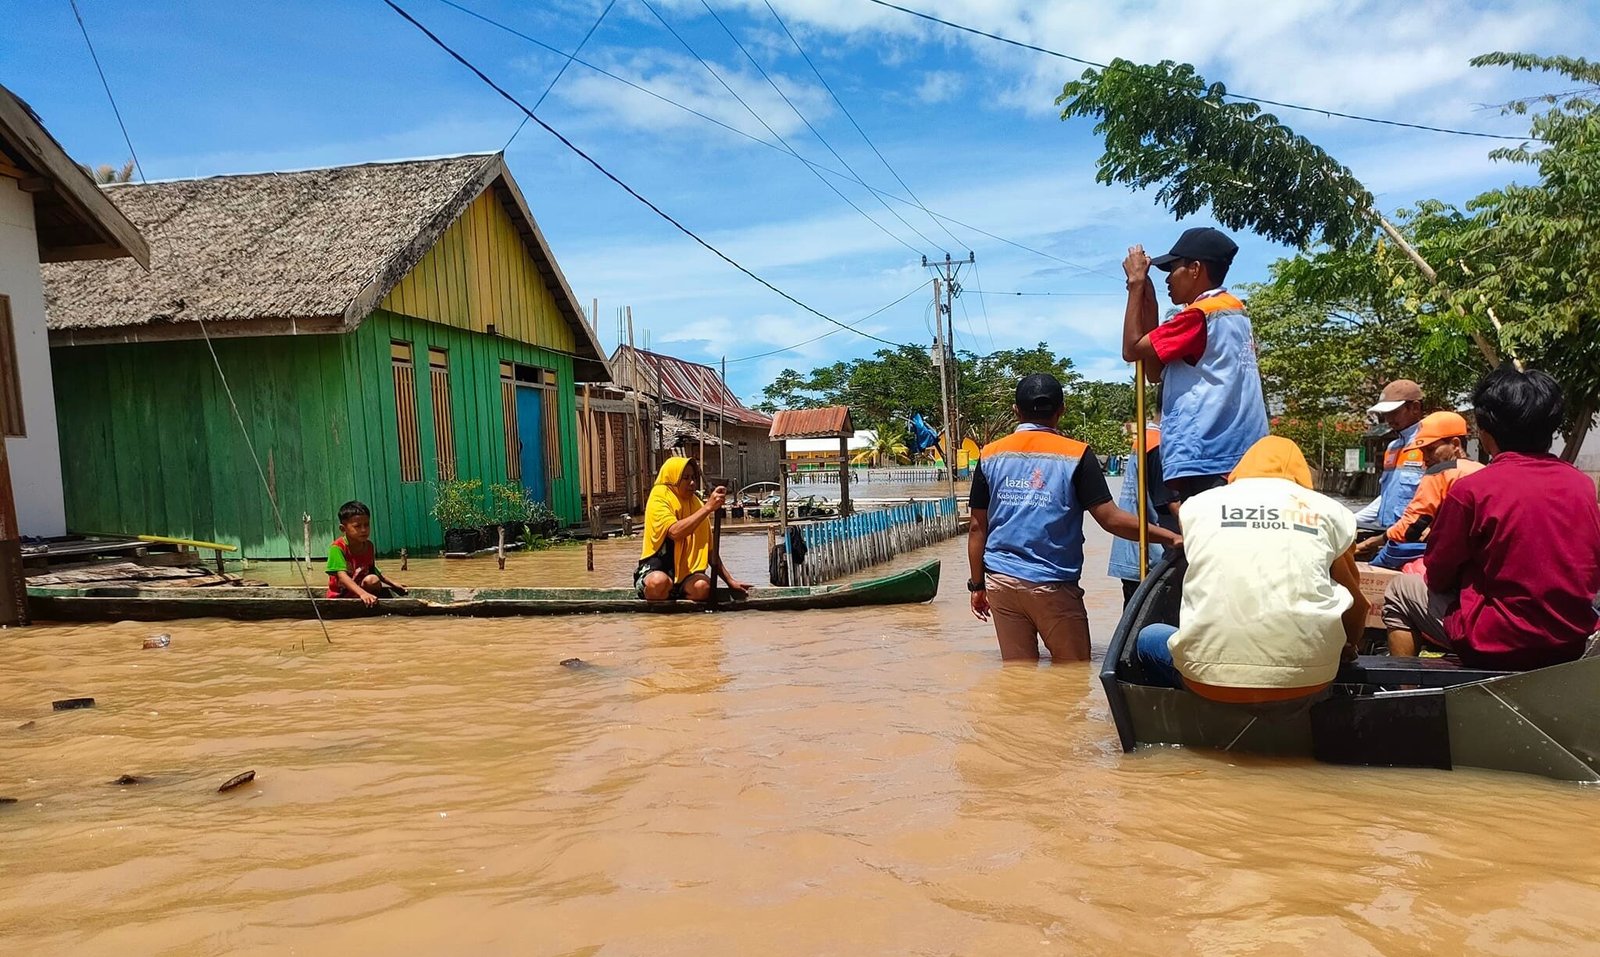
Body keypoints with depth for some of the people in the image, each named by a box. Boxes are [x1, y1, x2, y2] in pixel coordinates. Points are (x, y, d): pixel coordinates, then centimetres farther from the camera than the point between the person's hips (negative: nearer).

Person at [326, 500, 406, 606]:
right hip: (340, 597, -6)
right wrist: (362, 593, -49)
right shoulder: (337, 547, -21)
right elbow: (342, 576, -34)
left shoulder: (369, 546, 0)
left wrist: (393, 585, 13)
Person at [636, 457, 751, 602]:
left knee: (702, 586, -31)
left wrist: (729, 580, 6)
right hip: (656, 569, -4)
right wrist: (707, 507, -29)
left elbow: (709, 550, 13)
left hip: (686, 572, 4)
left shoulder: (697, 505, 8)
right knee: (658, 582, -39)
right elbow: (675, 532, -28)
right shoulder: (658, 500, -8)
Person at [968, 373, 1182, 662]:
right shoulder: (1076, 455, -5)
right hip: (1052, 585, -3)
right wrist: (1171, 538, -3)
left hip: (1000, 581, 4)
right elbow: (1111, 519, -10)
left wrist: (977, 585, 13)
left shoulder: (990, 456, 4)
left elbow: (977, 528, 6)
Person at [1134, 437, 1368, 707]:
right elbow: (1356, 604, 23)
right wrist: (1348, 648, 44)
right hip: (1305, 681, 0)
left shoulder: (1197, 505, 15)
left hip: (1210, 676, 0)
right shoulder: (1328, 510, 14)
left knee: (1147, 637, 31)